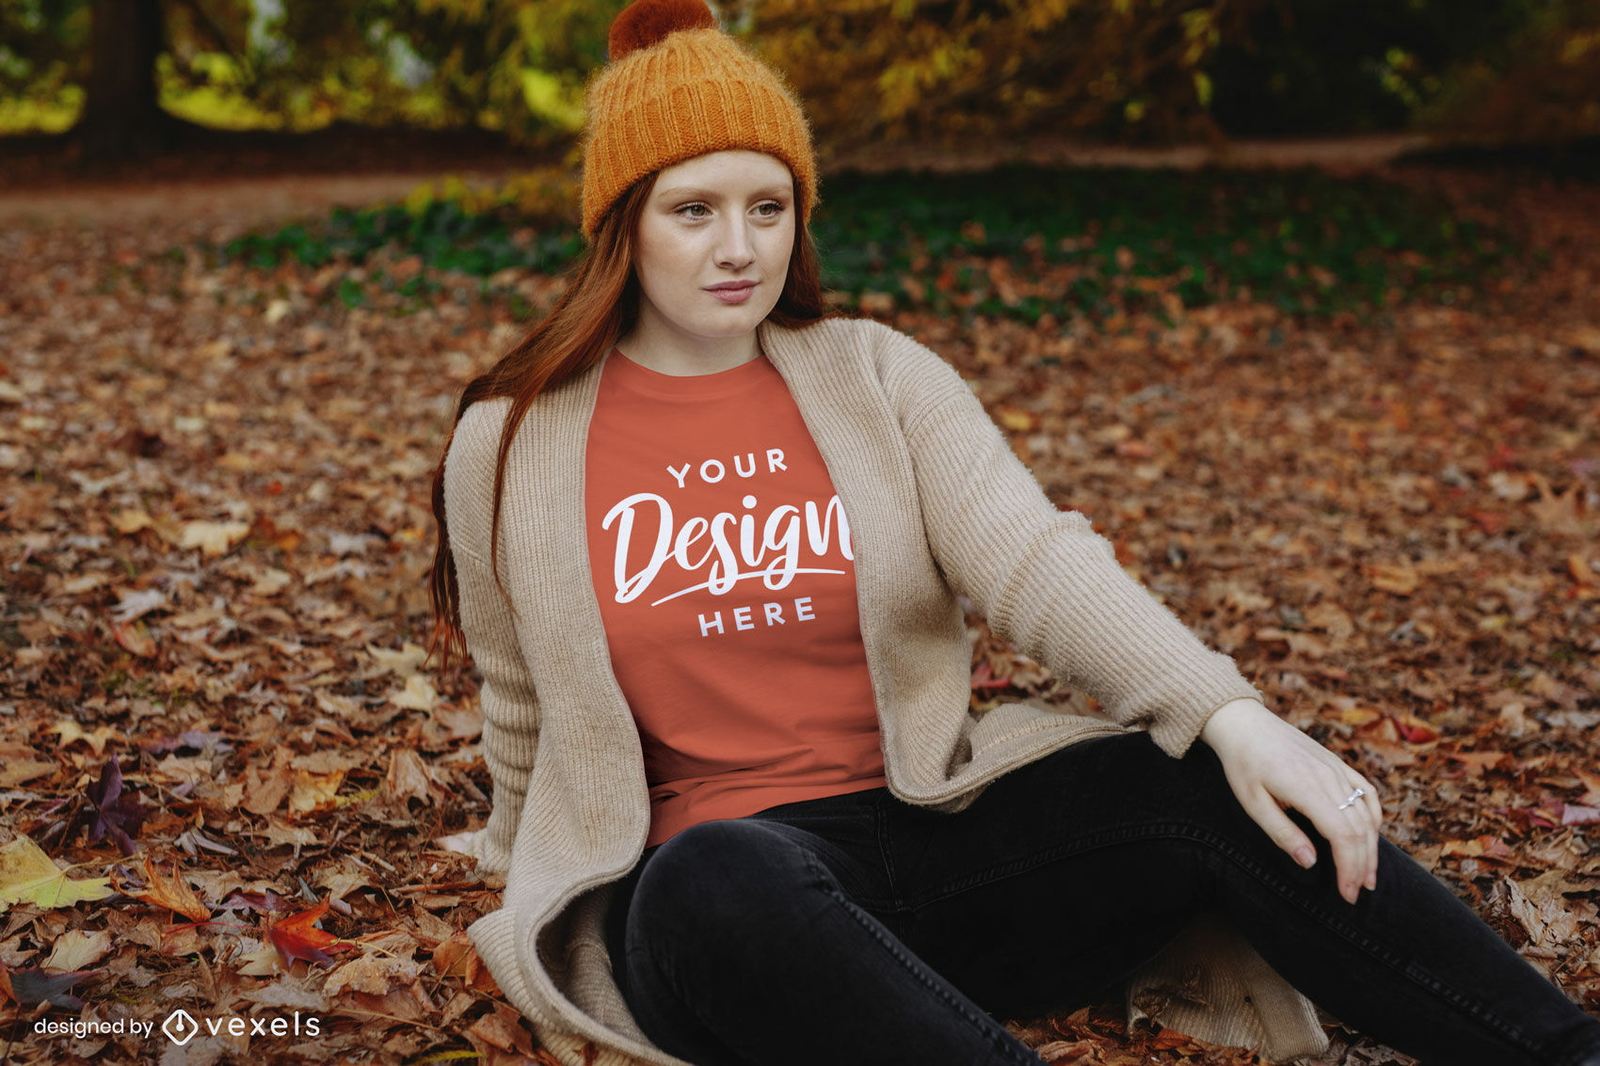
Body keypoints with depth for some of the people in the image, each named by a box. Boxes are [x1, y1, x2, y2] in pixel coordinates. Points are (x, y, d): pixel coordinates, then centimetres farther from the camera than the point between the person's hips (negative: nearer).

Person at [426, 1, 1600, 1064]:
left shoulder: (880, 380, 5)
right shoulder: (512, 449, 1)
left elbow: (1035, 559, -11)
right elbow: (527, 726, 14)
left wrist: (1230, 715, -26)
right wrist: (566, 914, 20)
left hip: (930, 838, 2)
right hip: (706, 881, -2)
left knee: (1197, 782, -23)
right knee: (726, 887, -39)